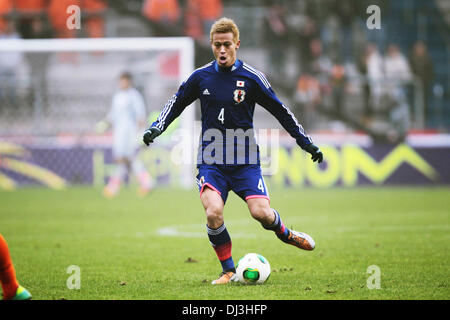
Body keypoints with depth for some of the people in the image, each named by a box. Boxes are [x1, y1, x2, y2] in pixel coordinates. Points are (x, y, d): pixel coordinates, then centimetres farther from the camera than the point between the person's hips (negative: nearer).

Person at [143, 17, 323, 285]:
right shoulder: (201, 77, 2)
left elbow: (281, 112, 5)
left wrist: (307, 144, 6)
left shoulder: (251, 78, -2)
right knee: (213, 213, -22)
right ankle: (228, 271, -2)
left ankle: (285, 234, 20)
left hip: (245, 161, -1)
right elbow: (176, 104, 16)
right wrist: (156, 128, 1)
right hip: (211, 161, 1)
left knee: (262, 213, -17)